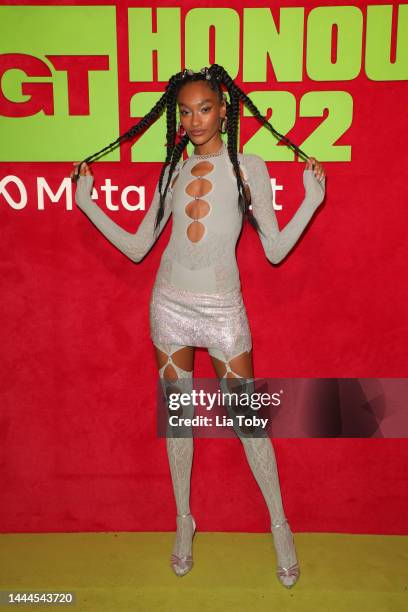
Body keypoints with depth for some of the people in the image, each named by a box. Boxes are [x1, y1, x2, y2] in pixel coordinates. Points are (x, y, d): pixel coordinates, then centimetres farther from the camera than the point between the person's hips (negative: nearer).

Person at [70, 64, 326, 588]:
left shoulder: (248, 166, 1)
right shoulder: (174, 171, 9)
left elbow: (275, 251, -4)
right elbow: (136, 248, 8)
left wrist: (312, 201, -14)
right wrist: (88, 204, 5)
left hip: (223, 311, -3)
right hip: (170, 307, 3)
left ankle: (280, 526, 25)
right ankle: (184, 520, 33)